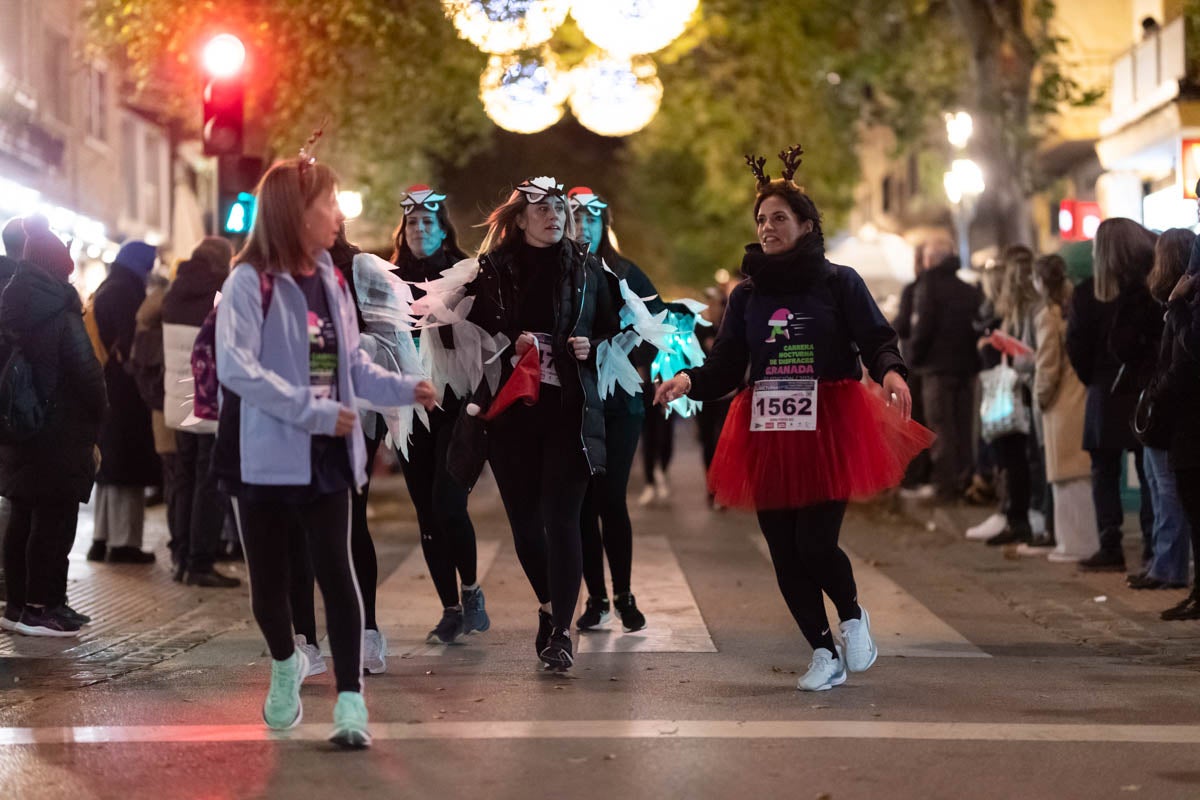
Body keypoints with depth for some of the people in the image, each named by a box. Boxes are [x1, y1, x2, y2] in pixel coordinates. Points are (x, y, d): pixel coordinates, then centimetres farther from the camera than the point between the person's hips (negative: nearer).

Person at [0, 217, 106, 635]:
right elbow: (87, 373, -16)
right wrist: (98, 414, 0)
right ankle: (41, 606, 0)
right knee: (53, 522, -2)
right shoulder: (61, 315, -15)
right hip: (61, 436, -8)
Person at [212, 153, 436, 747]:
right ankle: (286, 666, 36)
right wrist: (314, 411, -23)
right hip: (266, 458, -4)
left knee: (336, 571, -5)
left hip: (327, 458, 4)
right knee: (269, 577, 9)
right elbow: (236, 368, -20)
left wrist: (404, 390, 0)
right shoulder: (250, 283, -11)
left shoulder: (332, 282, 9)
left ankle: (350, 697, -4)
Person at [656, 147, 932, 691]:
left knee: (815, 543, -13)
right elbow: (726, 365, 7)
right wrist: (688, 380, -12)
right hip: (767, 433, 4)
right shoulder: (746, 294, 11)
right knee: (785, 551, 4)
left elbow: (877, 340, -6)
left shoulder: (839, 282, 1)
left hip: (829, 428, -4)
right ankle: (825, 654, 20)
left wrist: (890, 371, -27)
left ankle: (854, 618, 19)